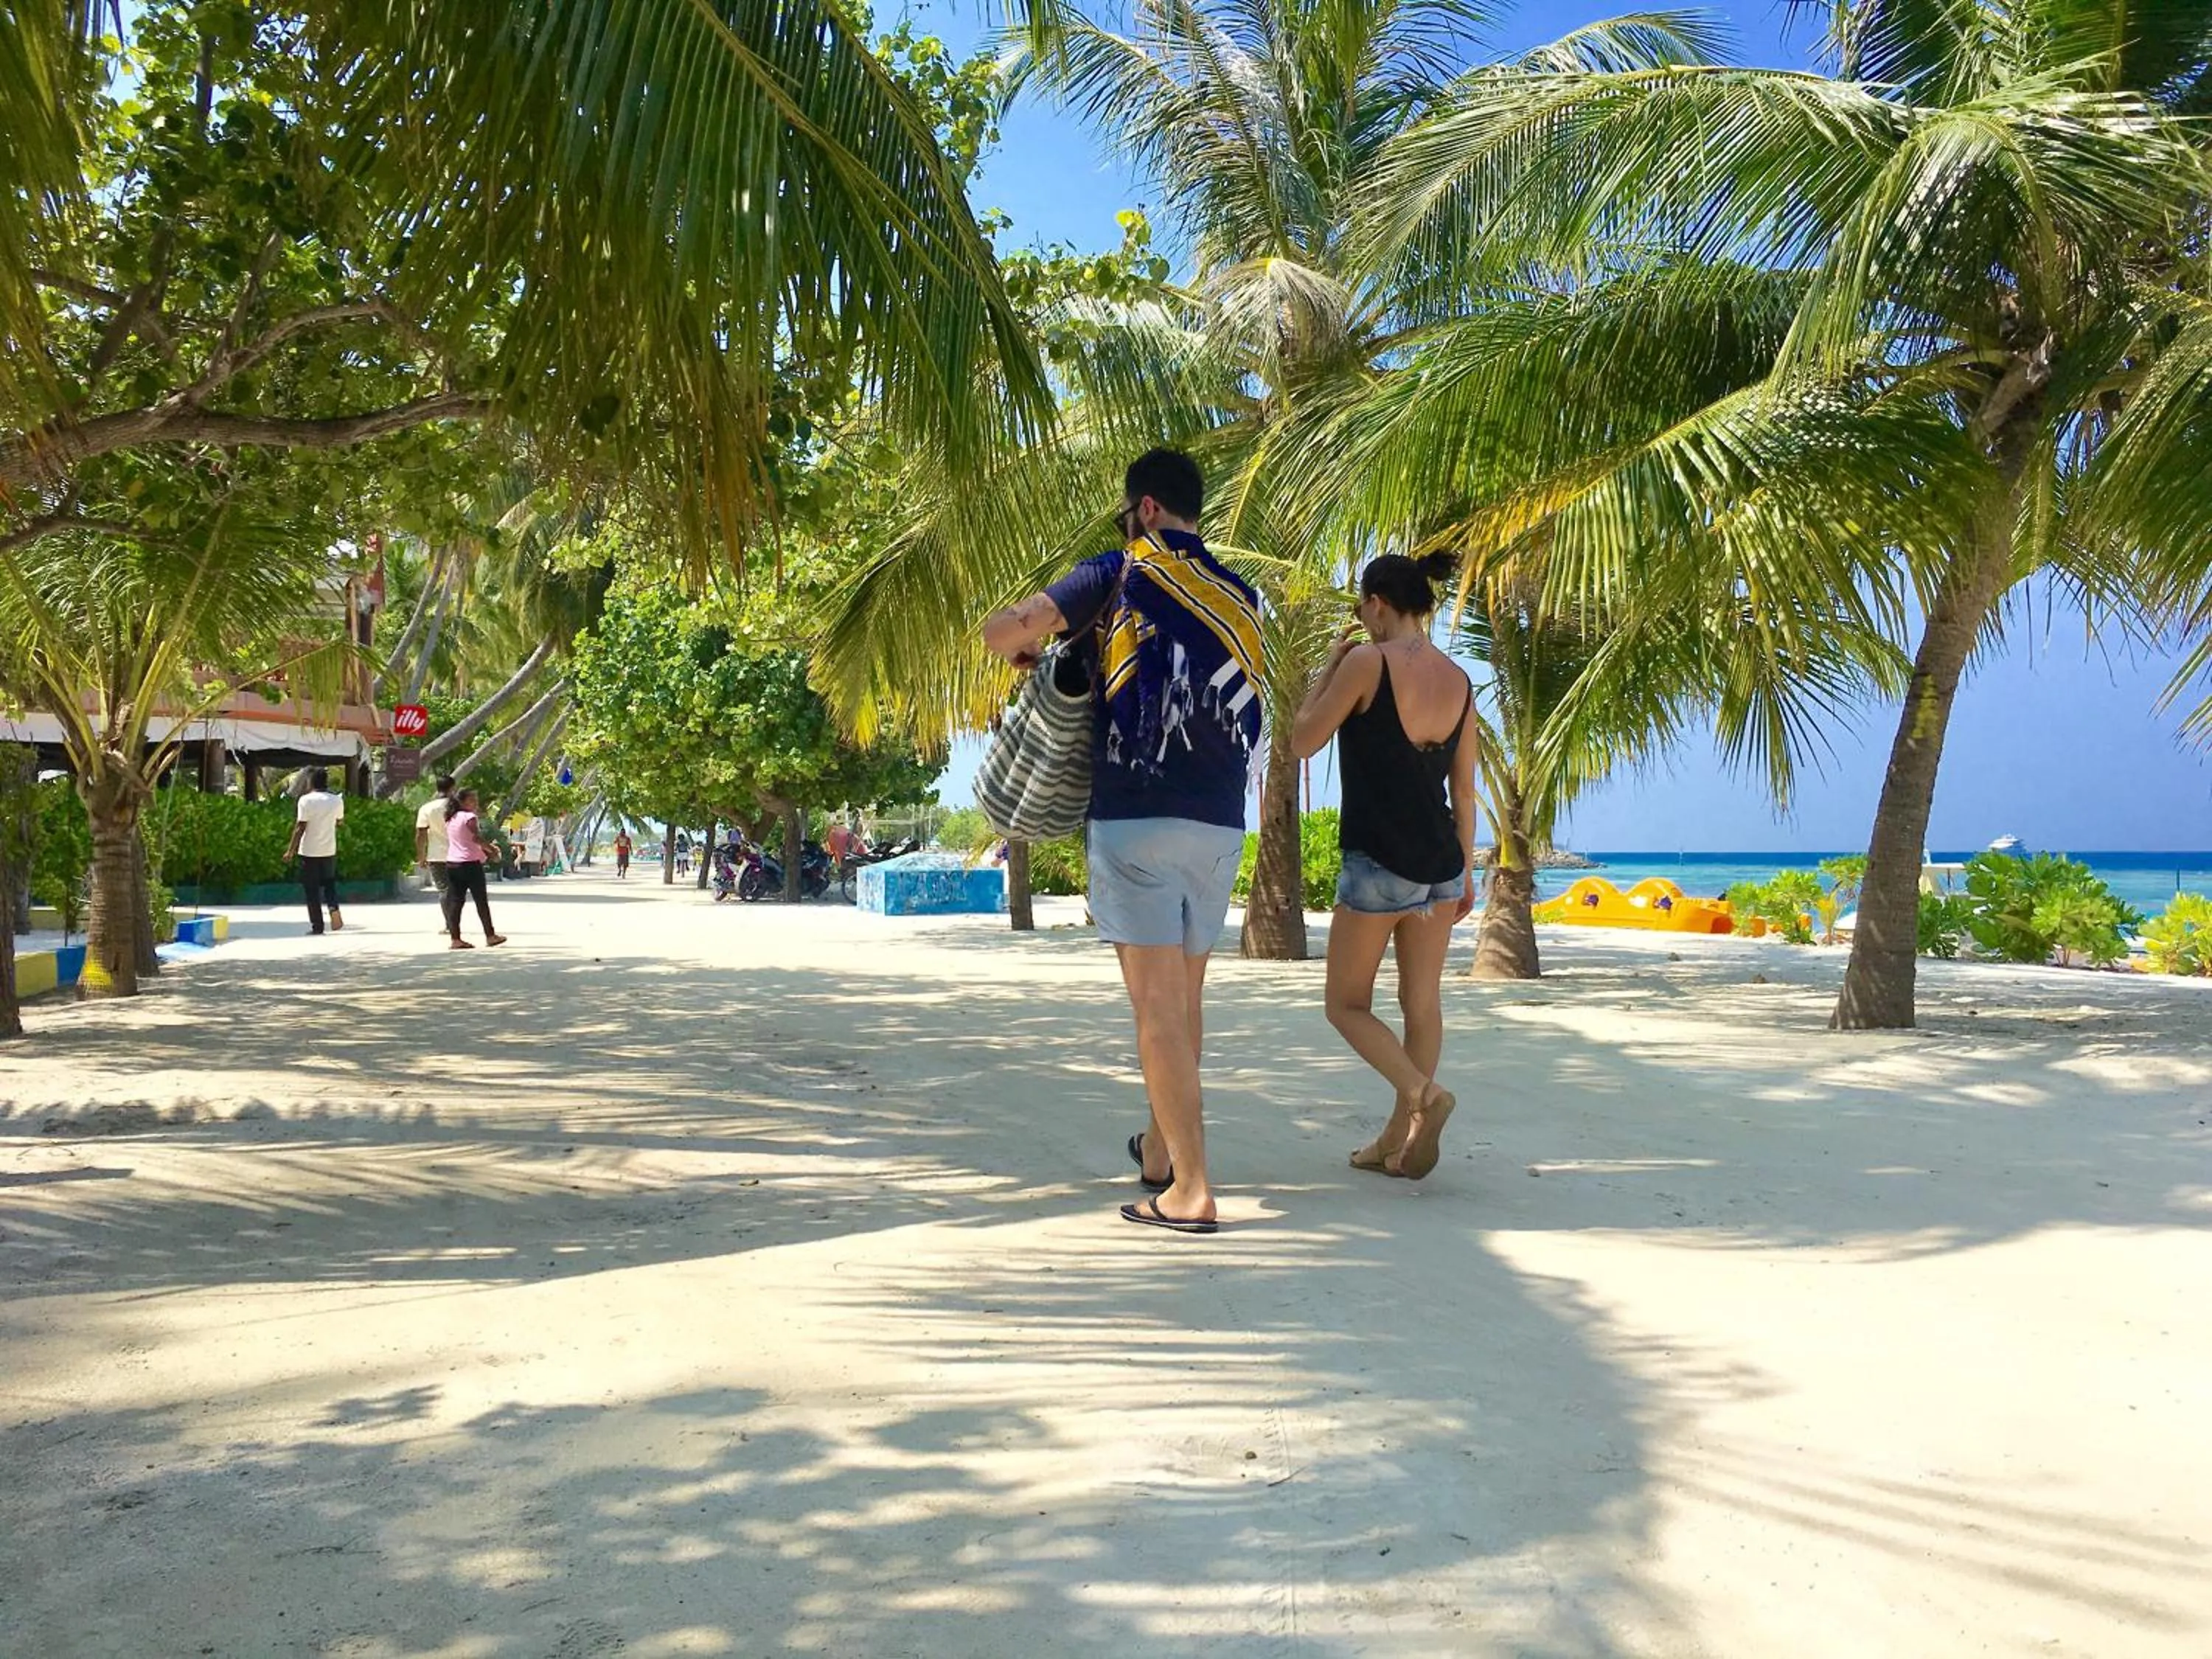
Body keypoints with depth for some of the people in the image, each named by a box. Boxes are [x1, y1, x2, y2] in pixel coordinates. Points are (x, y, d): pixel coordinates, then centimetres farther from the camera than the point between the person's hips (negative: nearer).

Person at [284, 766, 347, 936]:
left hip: (309, 852, -3)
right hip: (329, 851, 3)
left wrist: (291, 850, -8)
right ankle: (334, 909, -7)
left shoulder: (306, 800, -10)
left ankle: (317, 926, 6)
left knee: (312, 890, 5)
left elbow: (300, 827, -12)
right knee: (329, 883, 19)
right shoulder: (337, 801, 2)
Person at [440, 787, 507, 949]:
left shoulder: (451, 819, 14)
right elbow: (477, 838, -19)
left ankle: (455, 939, 2)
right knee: (481, 900, 3)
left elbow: (454, 841, 14)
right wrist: (490, 850, -5)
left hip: (452, 863, 7)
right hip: (470, 863, -7)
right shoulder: (469, 817, -10)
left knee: (455, 901, 5)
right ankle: (490, 935, 9)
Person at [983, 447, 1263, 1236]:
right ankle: (1161, 1146, 32)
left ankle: (1190, 1189, -6)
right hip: (1221, 825, 6)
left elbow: (1003, 629, -9)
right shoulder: (1239, 596, 13)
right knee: (1185, 993, 17)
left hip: (1138, 820, -6)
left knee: (1157, 1002, -5)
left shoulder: (1121, 574, -2)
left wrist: (1028, 649, 14)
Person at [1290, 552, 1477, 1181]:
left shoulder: (1368, 662, -11)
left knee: (1347, 1003, 6)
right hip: (1441, 863, 7)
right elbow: (1464, 790, 12)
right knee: (1422, 1003, 12)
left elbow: (1304, 742, -5)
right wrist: (1466, 870, 19)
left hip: (1379, 864, -6)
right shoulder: (1459, 679, 8)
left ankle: (1424, 1093, -14)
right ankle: (1398, 1141, 19)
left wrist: (1328, 669, 6)